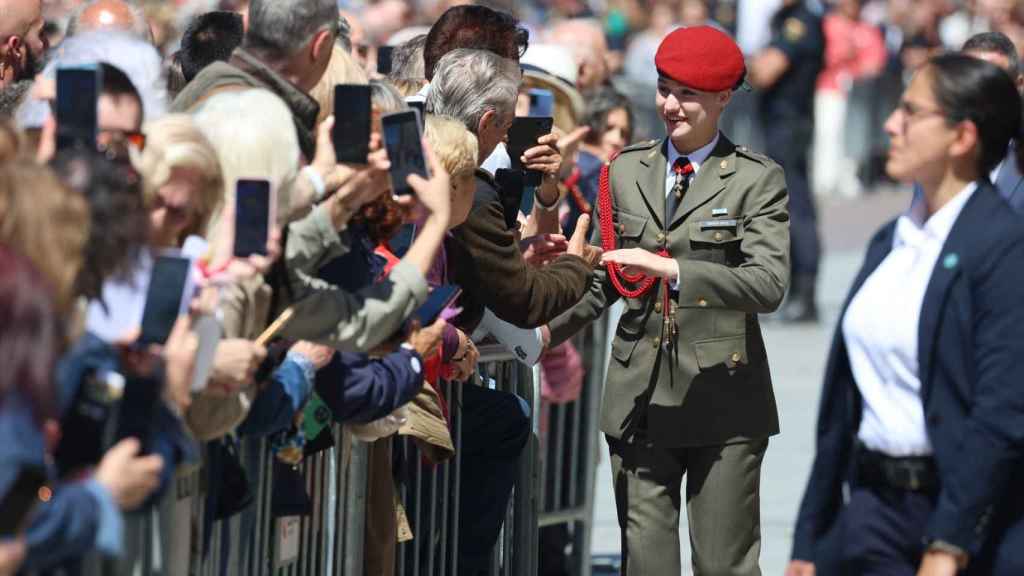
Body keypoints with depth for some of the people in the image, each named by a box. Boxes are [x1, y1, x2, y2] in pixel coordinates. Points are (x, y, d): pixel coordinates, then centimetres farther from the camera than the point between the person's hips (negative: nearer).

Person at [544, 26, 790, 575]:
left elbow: (768, 284, -16)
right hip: (640, 399, 4)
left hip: (722, 396, -3)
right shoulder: (625, 171, 11)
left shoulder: (756, 179, -2)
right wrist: (545, 328, 0)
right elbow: (603, 279, 16)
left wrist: (671, 269, -25)